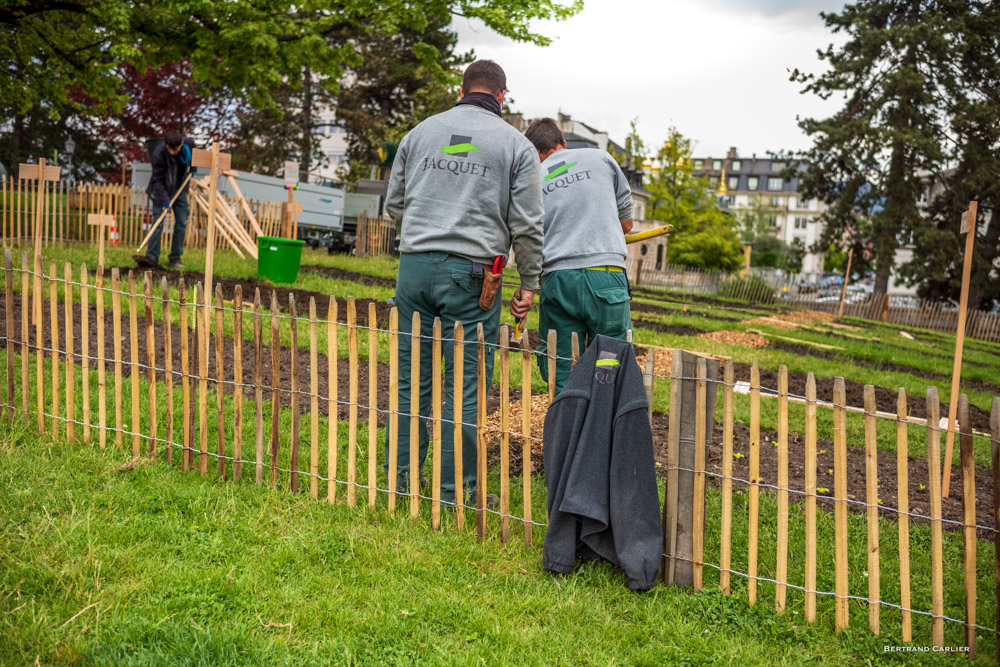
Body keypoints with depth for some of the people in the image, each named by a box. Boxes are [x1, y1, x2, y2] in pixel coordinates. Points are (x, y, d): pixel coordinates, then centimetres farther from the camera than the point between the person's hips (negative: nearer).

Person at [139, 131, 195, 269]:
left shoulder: (189, 143, -16)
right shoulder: (158, 154, -28)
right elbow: (158, 180, -23)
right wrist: (164, 201, -29)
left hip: (180, 189, 4)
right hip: (162, 190, -4)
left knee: (181, 223, 1)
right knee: (158, 222, -12)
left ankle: (175, 259, 6)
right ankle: (152, 257, -12)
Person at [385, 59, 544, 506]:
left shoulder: (421, 132, 14)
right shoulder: (516, 145, 4)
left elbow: (394, 203, 19)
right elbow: (527, 225, -1)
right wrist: (529, 283, 8)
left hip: (415, 265, 3)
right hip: (472, 273, -3)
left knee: (411, 377, 10)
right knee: (465, 385, 3)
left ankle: (399, 478, 17)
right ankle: (456, 490, 9)